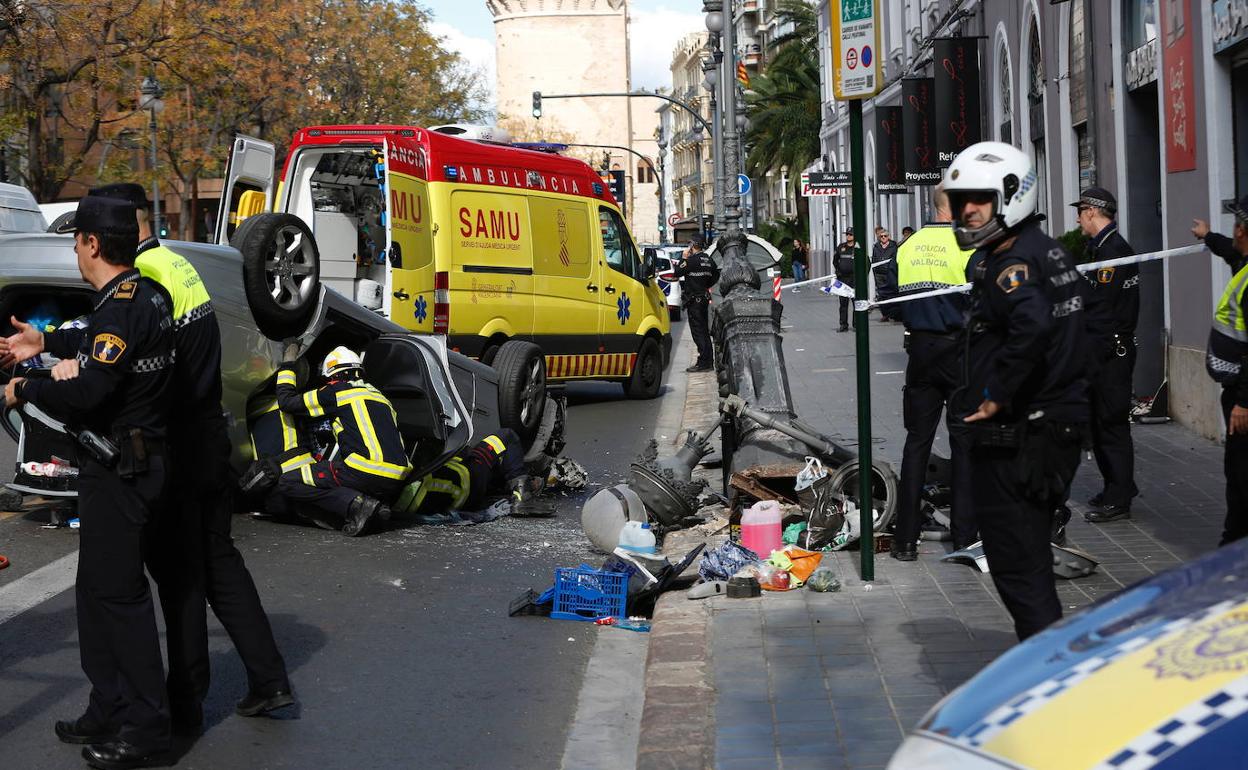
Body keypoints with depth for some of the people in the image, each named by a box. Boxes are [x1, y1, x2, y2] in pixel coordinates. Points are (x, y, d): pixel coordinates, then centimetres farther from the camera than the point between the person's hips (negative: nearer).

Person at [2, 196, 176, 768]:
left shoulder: (122, 306, -20)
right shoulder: (145, 295, 10)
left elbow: (87, 393, -27)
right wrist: (47, 343, 36)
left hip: (120, 471, -10)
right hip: (142, 460, 10)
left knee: (119, 593, -4)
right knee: (98, 589, 17)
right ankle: (109, 713, 27)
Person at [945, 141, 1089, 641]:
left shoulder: (1011, 263, -17)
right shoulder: (1050, 252, 14)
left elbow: (1033, 325, -36)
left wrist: (997, 397, -26)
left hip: (1015, 438, -10)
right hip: (1061, 426, 10)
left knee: (1016, 566, -3)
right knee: (1030, 558, 21)